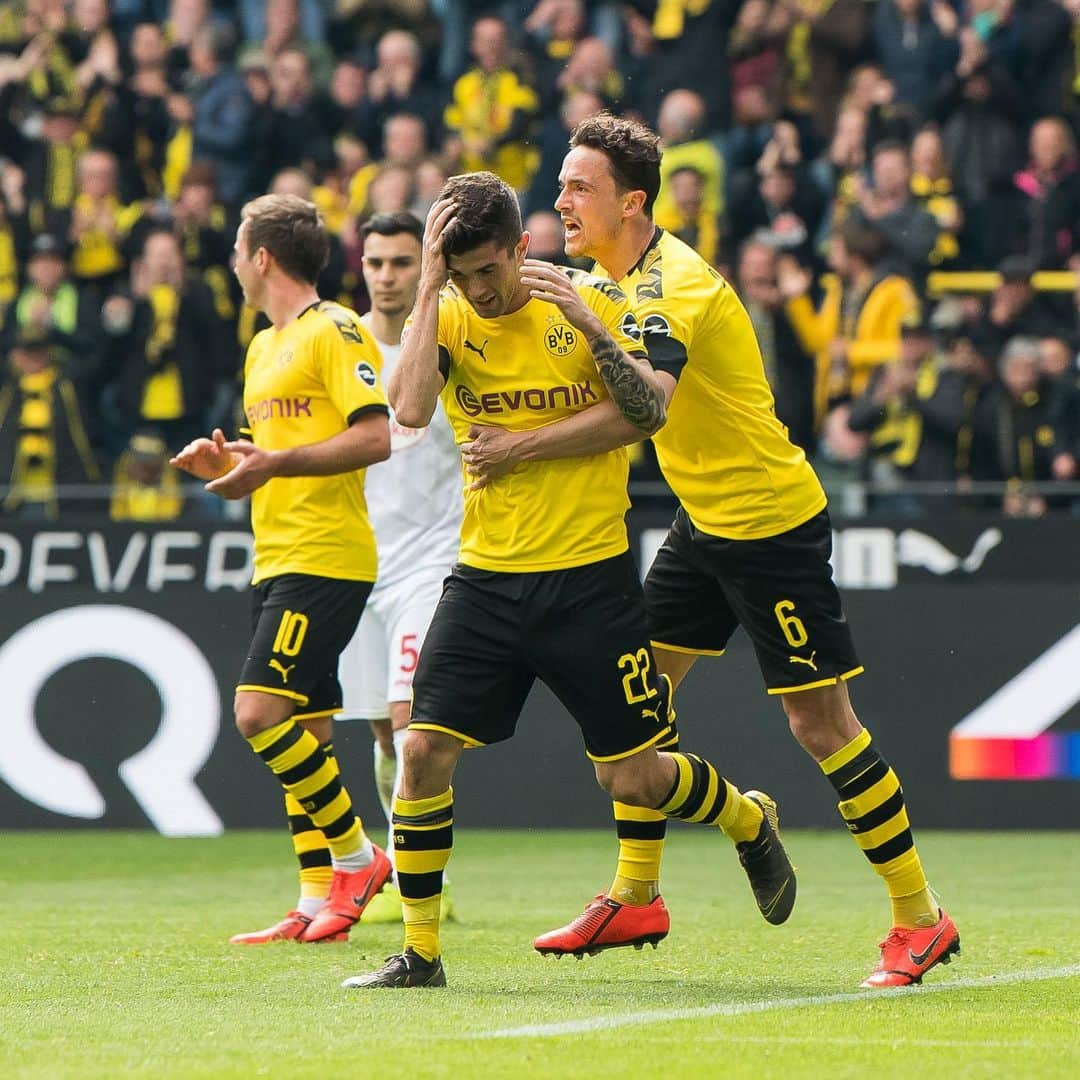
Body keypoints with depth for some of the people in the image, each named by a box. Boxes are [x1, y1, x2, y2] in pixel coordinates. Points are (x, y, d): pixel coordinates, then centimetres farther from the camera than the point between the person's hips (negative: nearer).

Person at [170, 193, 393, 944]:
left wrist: (276, 463, -22)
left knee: (261, 712, -18)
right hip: (280, 559, 9)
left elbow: (376, 437, -18)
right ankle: (318, 906, 7)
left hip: (324, 557, -9)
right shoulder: (264, 347, 21)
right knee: (303, 731, 6)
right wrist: (227, 464, 9)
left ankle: (359, 859, -8)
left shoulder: (336, 332, -8)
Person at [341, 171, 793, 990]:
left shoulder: (593, 302, -5)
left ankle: (750, 818, 34)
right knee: (425, 750, -10)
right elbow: (409, 409, -20)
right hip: (486, 577, 2)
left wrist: (591, 325, -25)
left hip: (590, 576, -2)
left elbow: (650, 414, -15)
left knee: (632, 777, 2)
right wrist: (430, 287, -20)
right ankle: (420, 952, 3)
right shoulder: (446, 318, -1)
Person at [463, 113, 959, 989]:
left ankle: (921, 918, 3)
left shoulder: (670, 284, -22)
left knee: (821, 723, -6)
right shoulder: (631, 278, 7)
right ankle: (635, 897, 14)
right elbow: (624, 397, 17)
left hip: (772, 521, -9)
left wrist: (519, 449, -32)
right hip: (706, 521, 9)